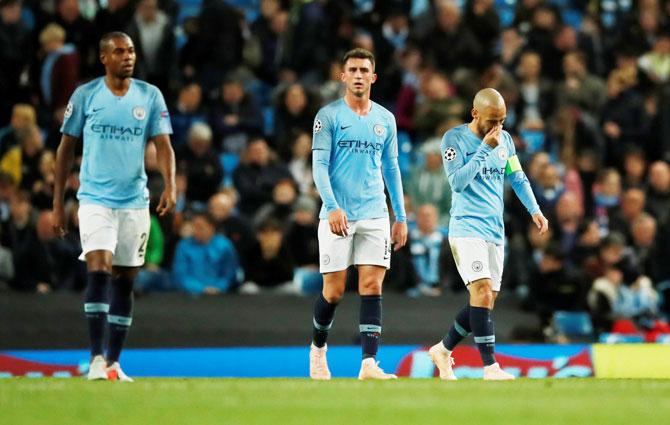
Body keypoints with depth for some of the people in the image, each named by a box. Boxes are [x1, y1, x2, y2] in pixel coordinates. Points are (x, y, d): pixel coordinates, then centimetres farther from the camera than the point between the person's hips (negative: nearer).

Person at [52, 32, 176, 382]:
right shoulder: (85, 95, 1)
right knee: (99, 269, -19)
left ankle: (114, 362, 14)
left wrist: (170, 186, -19)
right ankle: (96, 359, -19)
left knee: (125, 281, 6)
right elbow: (66, 149, 6)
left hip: (135, 201, 2)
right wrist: (57, 202, 4)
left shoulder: (150, 96, 5)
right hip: (95, 198, -2)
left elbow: (163, 145, -1)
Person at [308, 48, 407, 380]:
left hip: (375, 216, 3)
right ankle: (318, 347, 26)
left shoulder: (385, 119, 12)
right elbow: (319, 165, -7)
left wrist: (400, 217, 13)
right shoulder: (328, 116, -1)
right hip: (337, 215, -3)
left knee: (372, 286, -8)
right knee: (334, 290, -1)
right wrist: (332, 206, -20)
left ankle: (369, 364, -15)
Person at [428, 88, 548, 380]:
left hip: (495, 230, 7)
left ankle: (443, 350, 25)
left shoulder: (504, 139, 10)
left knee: (486, 301, 6)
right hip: (466, 227, -7)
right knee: (482, 291, -20)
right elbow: (457, 182, -17)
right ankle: (490, 366, -22)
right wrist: (484, 149, -21)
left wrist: (534, 210, 7)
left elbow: (517, 177, 20)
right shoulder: (454, 138, -8)